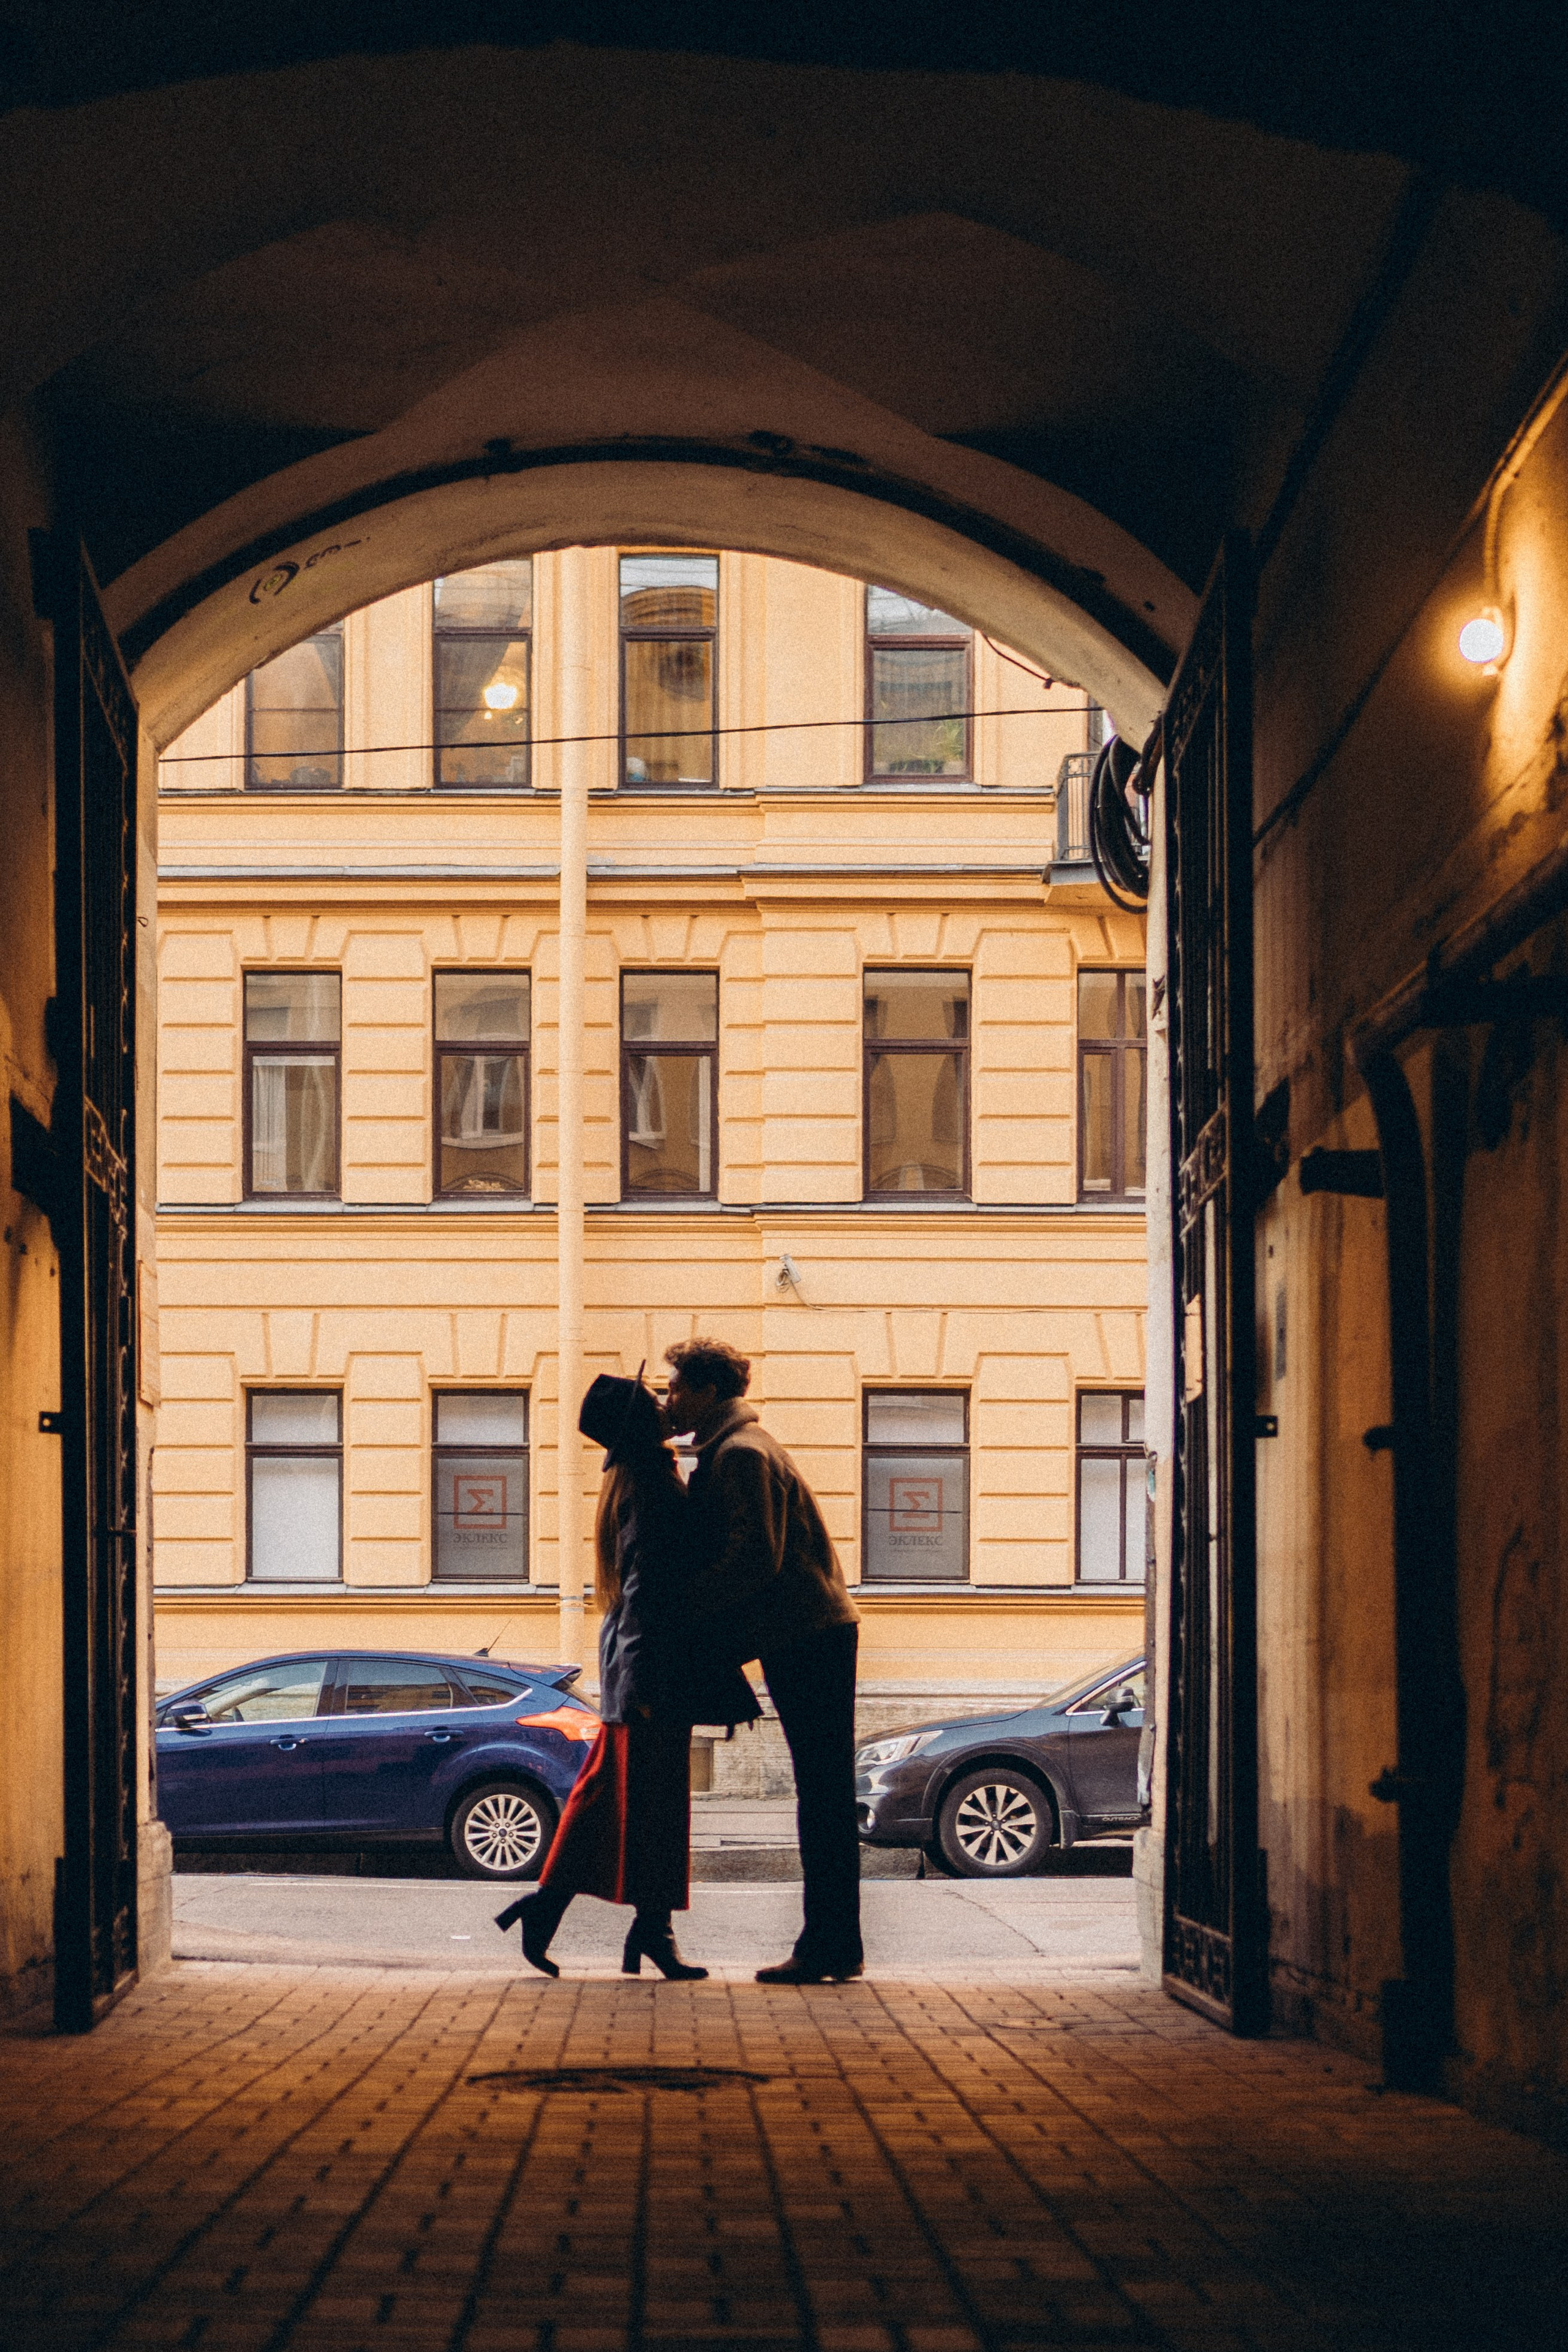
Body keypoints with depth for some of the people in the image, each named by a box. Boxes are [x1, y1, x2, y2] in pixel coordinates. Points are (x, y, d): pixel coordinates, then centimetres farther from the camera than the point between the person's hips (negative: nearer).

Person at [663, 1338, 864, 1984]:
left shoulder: (742, 1455, -12)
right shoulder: (732, 1451, 21)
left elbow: (756, 1558, -20)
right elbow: (722, 1550, 23)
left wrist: (687, 1600, -13)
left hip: (807, 1637, -10)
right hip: (813, 1636, 10)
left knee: (822, 1793, -9)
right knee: (825, 1793, 10)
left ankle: (826, 1948, -8)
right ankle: (836, 1944, 13)